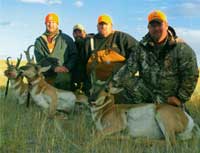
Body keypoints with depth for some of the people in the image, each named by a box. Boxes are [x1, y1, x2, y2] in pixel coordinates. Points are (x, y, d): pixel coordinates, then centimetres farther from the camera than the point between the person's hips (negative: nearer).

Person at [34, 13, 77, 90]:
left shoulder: (66, 39, 13)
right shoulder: (39, 41, 13)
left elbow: (74, 55, 6)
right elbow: (40, 59, -1)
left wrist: (67, 67, -13)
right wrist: (54, 67, -16)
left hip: (64, 78, 0)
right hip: (47, 78, 0)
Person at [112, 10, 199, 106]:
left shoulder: (181, 48, -13)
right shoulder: (143, 47, -3)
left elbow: (190, 75, -10)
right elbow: (129, 68, -5)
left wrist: (181, 98, -10)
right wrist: (113, 84, -16)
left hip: (170, 99, -2)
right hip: (147, 91, 3)